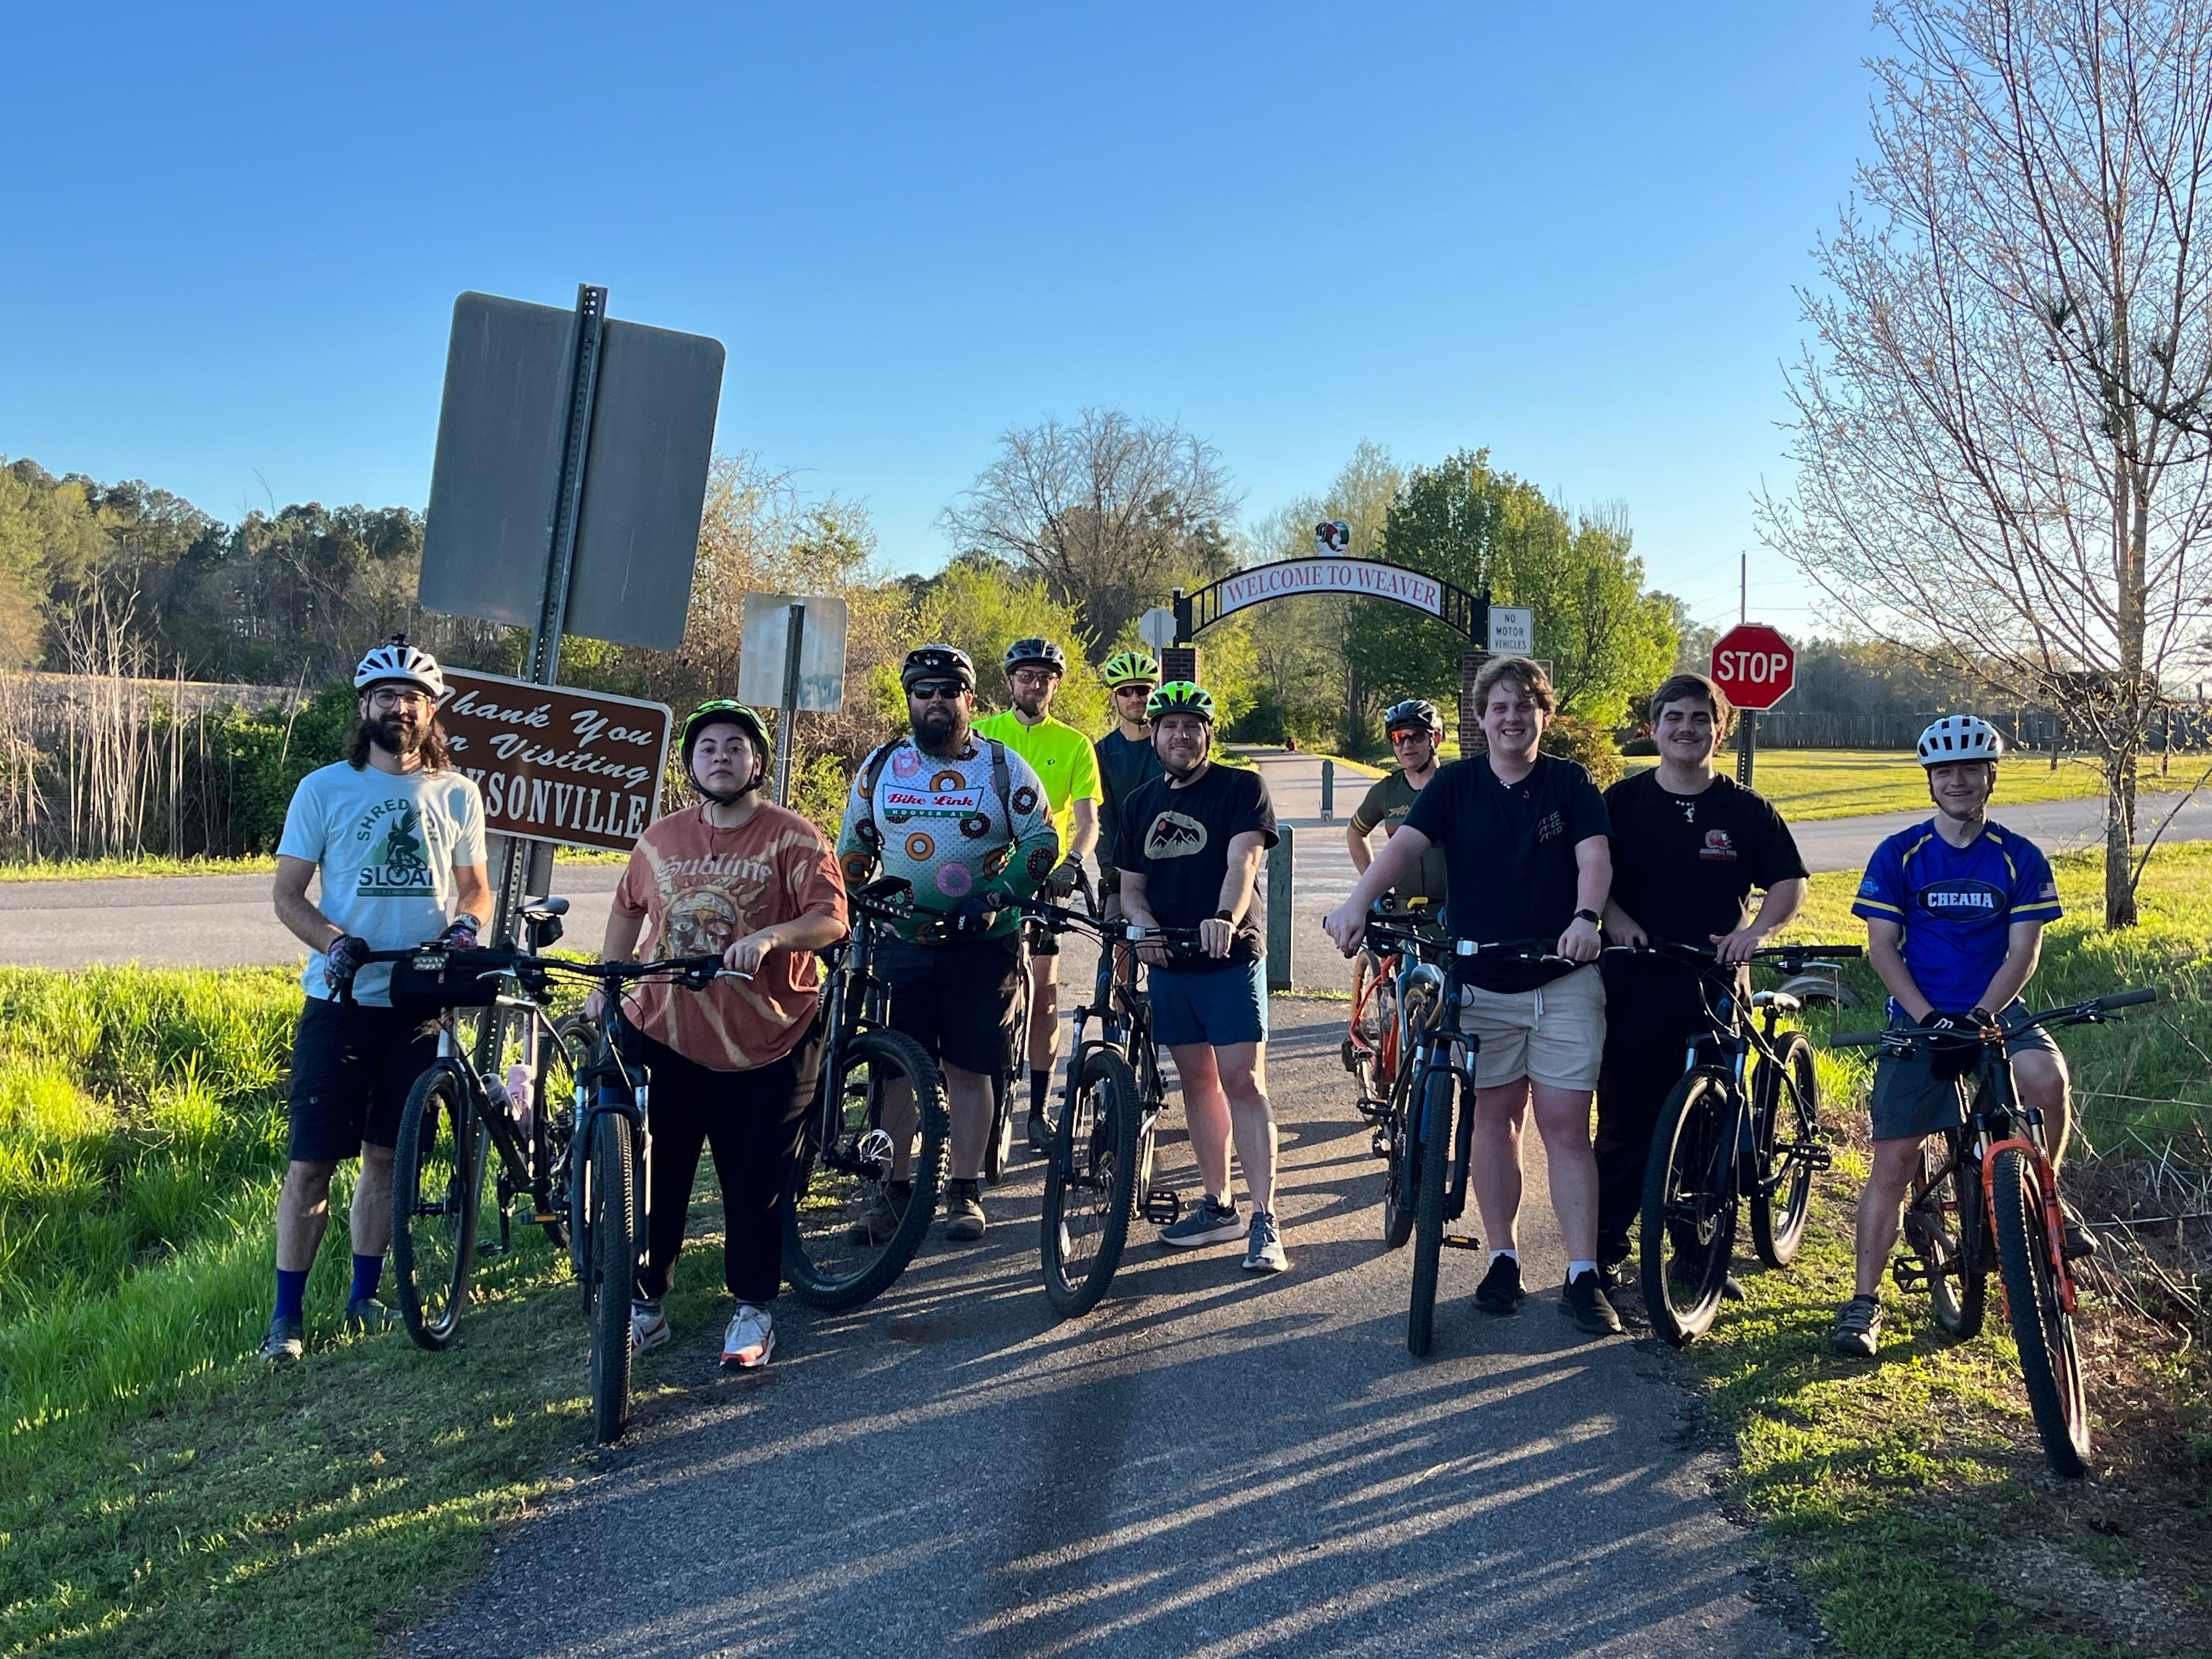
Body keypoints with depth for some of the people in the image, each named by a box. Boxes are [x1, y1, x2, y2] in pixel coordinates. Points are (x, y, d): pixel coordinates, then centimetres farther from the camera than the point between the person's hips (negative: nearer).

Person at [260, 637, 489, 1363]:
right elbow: (288, 895, 1)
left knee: (387, 1157, 11)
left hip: (420, 1004, 2)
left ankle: (364, 1297, 24)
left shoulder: (457, 794, 7)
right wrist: (335, 943, -17)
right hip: (341, 1001, -2)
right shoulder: (323, 789, 0)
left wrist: (464, 925, -8)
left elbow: (476, 887, 15)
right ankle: (286, 1313, 8)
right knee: (312, 1162, -2)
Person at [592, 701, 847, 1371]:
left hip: (765, 1043, -3)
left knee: (756, 1184, 4)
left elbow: (831, 920, -16)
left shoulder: (793, 838, -5)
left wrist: (771, 936, -33)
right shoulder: (661, 839, 8)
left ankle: (754, 1309, 21)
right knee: (653, 1177, 8)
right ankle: (644, 1307, 22)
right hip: (663, 1035, 4)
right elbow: (628, 909, 22)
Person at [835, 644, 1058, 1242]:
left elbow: (1042, 842, -2)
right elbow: (853, 849, 17)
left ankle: (965, 1193, 12)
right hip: (902, 942, 2)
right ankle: (893, 1190, 11)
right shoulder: (880, 767, 9)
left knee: (968, 1069, 2)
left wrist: (993, 899, -13)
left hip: (982, 945, -2)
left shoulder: (1004, 767, 2)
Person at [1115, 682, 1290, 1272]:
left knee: (1242, 1083, -11)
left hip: (1230, 958, -5)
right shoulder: (1140, 804, 12)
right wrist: (1144, 925, -11)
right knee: (1197, 1082, 10)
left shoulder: (1241, 788, -4)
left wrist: (1226, 919, -37)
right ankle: (1219, 1206, 20)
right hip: (1169, 961, 5)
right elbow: (1131, 886, 12)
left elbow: (1243, 860, -18)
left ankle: (1265, 1221, -11)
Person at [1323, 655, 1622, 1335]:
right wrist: (1358, 903, -31)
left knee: (1565, 1126, -2)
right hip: (1480, 981, 1)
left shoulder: (1571, 783, 0)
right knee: (1494, 1118, 9)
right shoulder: (1457, 784, 1)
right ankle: (1503, 1259, 21)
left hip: (1563, 980, -1)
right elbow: (1404, 844, -13)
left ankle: (1583, 1276, 2)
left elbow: (1594, 856, -13)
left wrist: (1585, 917, -34)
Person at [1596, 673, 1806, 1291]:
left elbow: (1790, 883, 6)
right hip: (1635, 988, -1)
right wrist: (1616, 919, -15)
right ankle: (1605, 1252, 12)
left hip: (1716, 986, 1)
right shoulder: (1621, 802, 5)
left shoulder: (1746, 810, 6)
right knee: (1625, 1127, 2)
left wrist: (1756, 929, -12)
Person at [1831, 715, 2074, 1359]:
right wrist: (1928, 1017, -17)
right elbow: (1882, 947, -4)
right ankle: (1864, 1300, 1)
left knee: (2046, 1075, -32)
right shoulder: (1899, 855, -1)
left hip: (1993, 1013, 1)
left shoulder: (2020, 859, 1)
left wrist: (1978, 1017, -19)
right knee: (1893, 1162, -7)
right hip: (1917, 1018, 0)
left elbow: (2023, 952, -4)